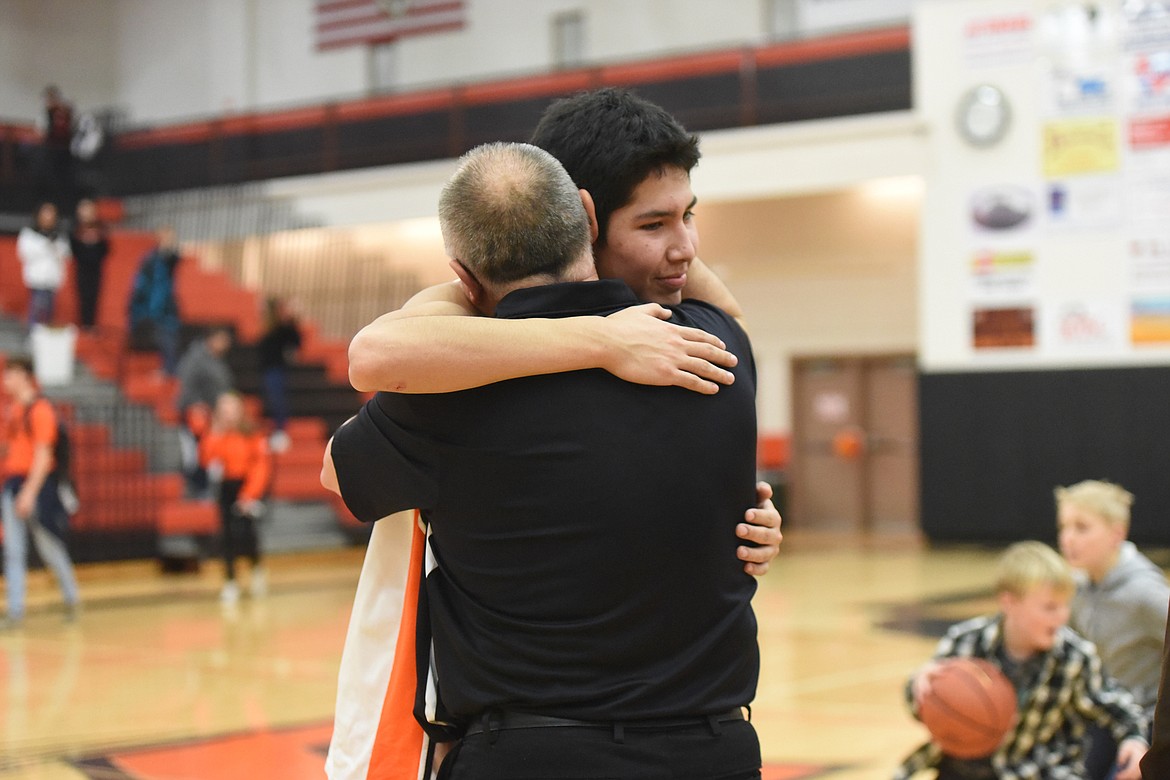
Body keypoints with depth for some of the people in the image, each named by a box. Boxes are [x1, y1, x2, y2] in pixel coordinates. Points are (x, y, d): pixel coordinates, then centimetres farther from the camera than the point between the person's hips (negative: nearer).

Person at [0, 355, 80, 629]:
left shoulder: (40, 410, -11)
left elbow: (42, 456, -16)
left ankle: (71, 596, 23)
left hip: (37, 483, -7)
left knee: (48, 543, 4)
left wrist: (29, 492, -21)